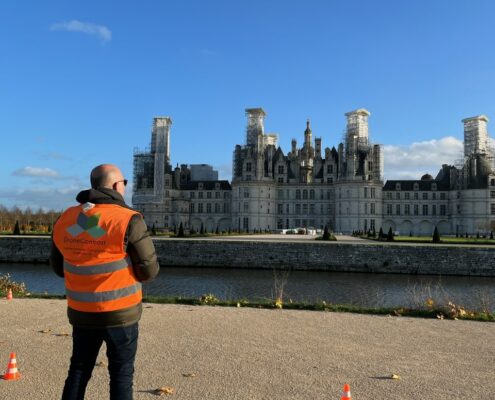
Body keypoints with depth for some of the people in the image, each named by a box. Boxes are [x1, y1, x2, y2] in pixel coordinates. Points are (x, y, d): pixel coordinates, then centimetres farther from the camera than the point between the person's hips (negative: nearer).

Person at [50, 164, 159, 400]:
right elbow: (149, 271, -11)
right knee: (121, 374, 11)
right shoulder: (128, 220, -16)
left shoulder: (65, 220, 1)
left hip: (82, 313, 5)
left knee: (78, 371, 19)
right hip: (120, 313, -4)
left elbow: (59, 267, 12)